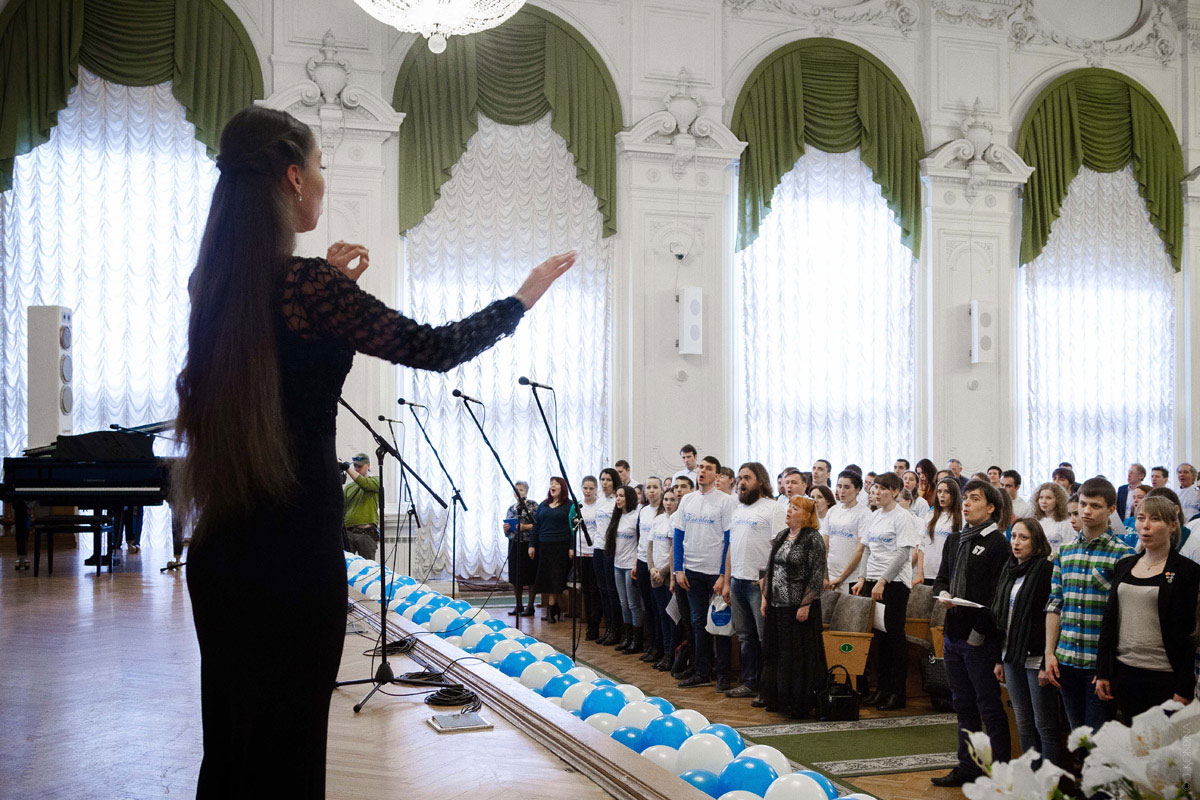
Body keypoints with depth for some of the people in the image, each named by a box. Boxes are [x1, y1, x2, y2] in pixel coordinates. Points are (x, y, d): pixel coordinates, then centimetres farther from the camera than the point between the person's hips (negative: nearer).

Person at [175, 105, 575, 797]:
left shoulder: (213, 282, 6)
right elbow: (434, 348, -9)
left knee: (228, 744, 19)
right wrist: (524, 298, 5)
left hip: (219, 550, 8)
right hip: (295, 553, -8)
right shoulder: (308, 284, -17)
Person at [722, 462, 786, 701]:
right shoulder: (738, 510, 17)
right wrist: (727, 582, 17)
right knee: (745, 636, 13)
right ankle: (750, 683, 22)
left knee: (766, 638, -4)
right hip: (738, 581, 8)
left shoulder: (773, 509, -8)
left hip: (760, 582, -8)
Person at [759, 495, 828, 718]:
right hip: (776, 604, 8)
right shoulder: (781, 536, 13)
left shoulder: (812, 539, -10)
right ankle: (777, 700, 21)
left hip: (799, 606, -8)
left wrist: (805, 605, -17)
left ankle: (799, 705, 6)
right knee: (774, 652, 11)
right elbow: (770, 567, 18)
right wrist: (765, 596, 11)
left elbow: (817, 574, -14)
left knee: (798, 655, -3)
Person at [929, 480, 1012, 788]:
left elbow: (999, 595, -14)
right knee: (963, 705, 14)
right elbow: (941, 578, 22)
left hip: (981, 639, -7)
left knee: (989, 707, -2)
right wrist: (943, 594, -1)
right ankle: (967, 767, 23)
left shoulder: (997, 543, -9)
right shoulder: (954, 540, 14)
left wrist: (979, 632, -16)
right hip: (953, 635, 8)